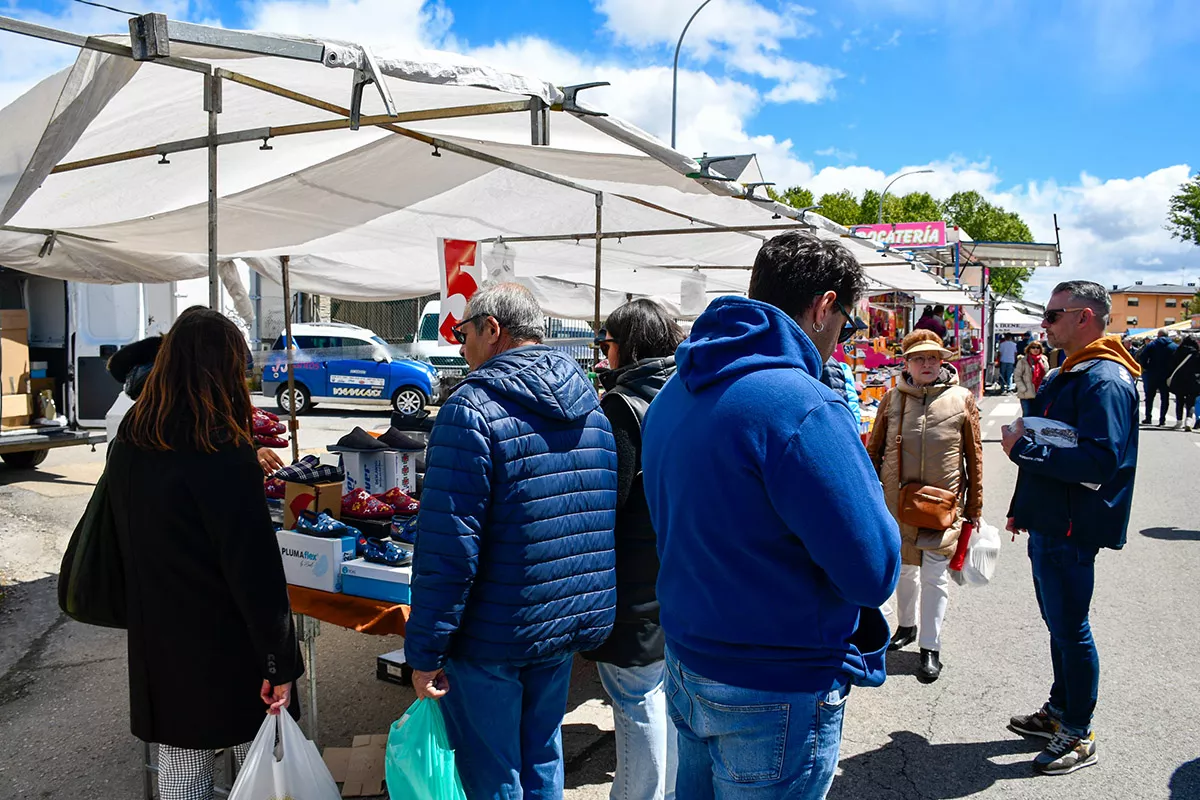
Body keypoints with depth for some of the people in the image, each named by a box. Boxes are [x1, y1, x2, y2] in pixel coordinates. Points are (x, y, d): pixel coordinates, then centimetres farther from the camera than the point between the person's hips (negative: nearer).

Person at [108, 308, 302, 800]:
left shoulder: (128, 443, 0)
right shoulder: (222, 452, -22)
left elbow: (128, 544, 13)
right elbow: (255, 567, -21)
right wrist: (280, 662, -14)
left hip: (157, 647, 7)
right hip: (227, 650, -6)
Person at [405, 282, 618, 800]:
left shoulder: (472, 409, -17)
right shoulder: (591, 408, 6)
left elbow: (447, 547, -21)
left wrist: (424, 651, -13)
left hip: (494, 637, -7)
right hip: (573, 624, 7)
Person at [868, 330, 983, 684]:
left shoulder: (962, 400, -2)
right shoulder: (892, 399, 1)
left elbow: (974, 458, 2)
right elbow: (873, 452, 7)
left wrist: (974, 508, 3)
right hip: (897, 502, 2)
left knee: (935, 576, 4)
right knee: (903, 568, 17)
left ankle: (930, 648, 17)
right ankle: (907, 625, 39)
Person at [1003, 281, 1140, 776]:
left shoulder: (1105, 380, -19)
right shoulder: (1068, 374, 13)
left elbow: (1099, 462, -30)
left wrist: (1023, 448, -24)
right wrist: (1023, 508, 21)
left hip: (1071, 532, -10)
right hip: (1049, 526, 10)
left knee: (1070, 630, 2)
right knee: (1059, 624, 20)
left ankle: (1079, 736, 17)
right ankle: (1059, 711, 36)